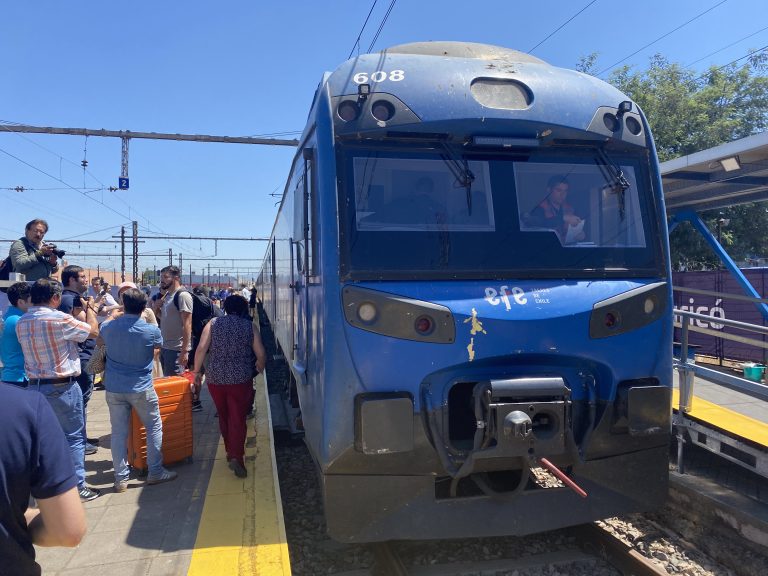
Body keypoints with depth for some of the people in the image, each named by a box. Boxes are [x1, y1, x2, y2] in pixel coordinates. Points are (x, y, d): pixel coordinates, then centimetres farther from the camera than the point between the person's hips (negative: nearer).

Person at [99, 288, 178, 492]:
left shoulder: (108, 327, -5)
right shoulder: (151, 331, -13)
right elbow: (158, 346, 10)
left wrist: (114, 315, 29)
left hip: (114, 389, 3)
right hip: (141, 389, -3)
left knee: (119, 432, 10)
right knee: (154, 428, 11)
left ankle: (121, 478, 15)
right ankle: (155, 472, 15)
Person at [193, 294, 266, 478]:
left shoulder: (213, 324, 3)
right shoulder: (249, 326, 1)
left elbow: (201, 348, -7)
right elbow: (261, 354, -1)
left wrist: (197, 371, 3)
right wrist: (259, 368, 18)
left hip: (215, 378, 2)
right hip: (241, 379, -2)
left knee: (223, 417, 19)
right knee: (238, 419, 1)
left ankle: (230, 451, 30)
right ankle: (236, 456, -10)